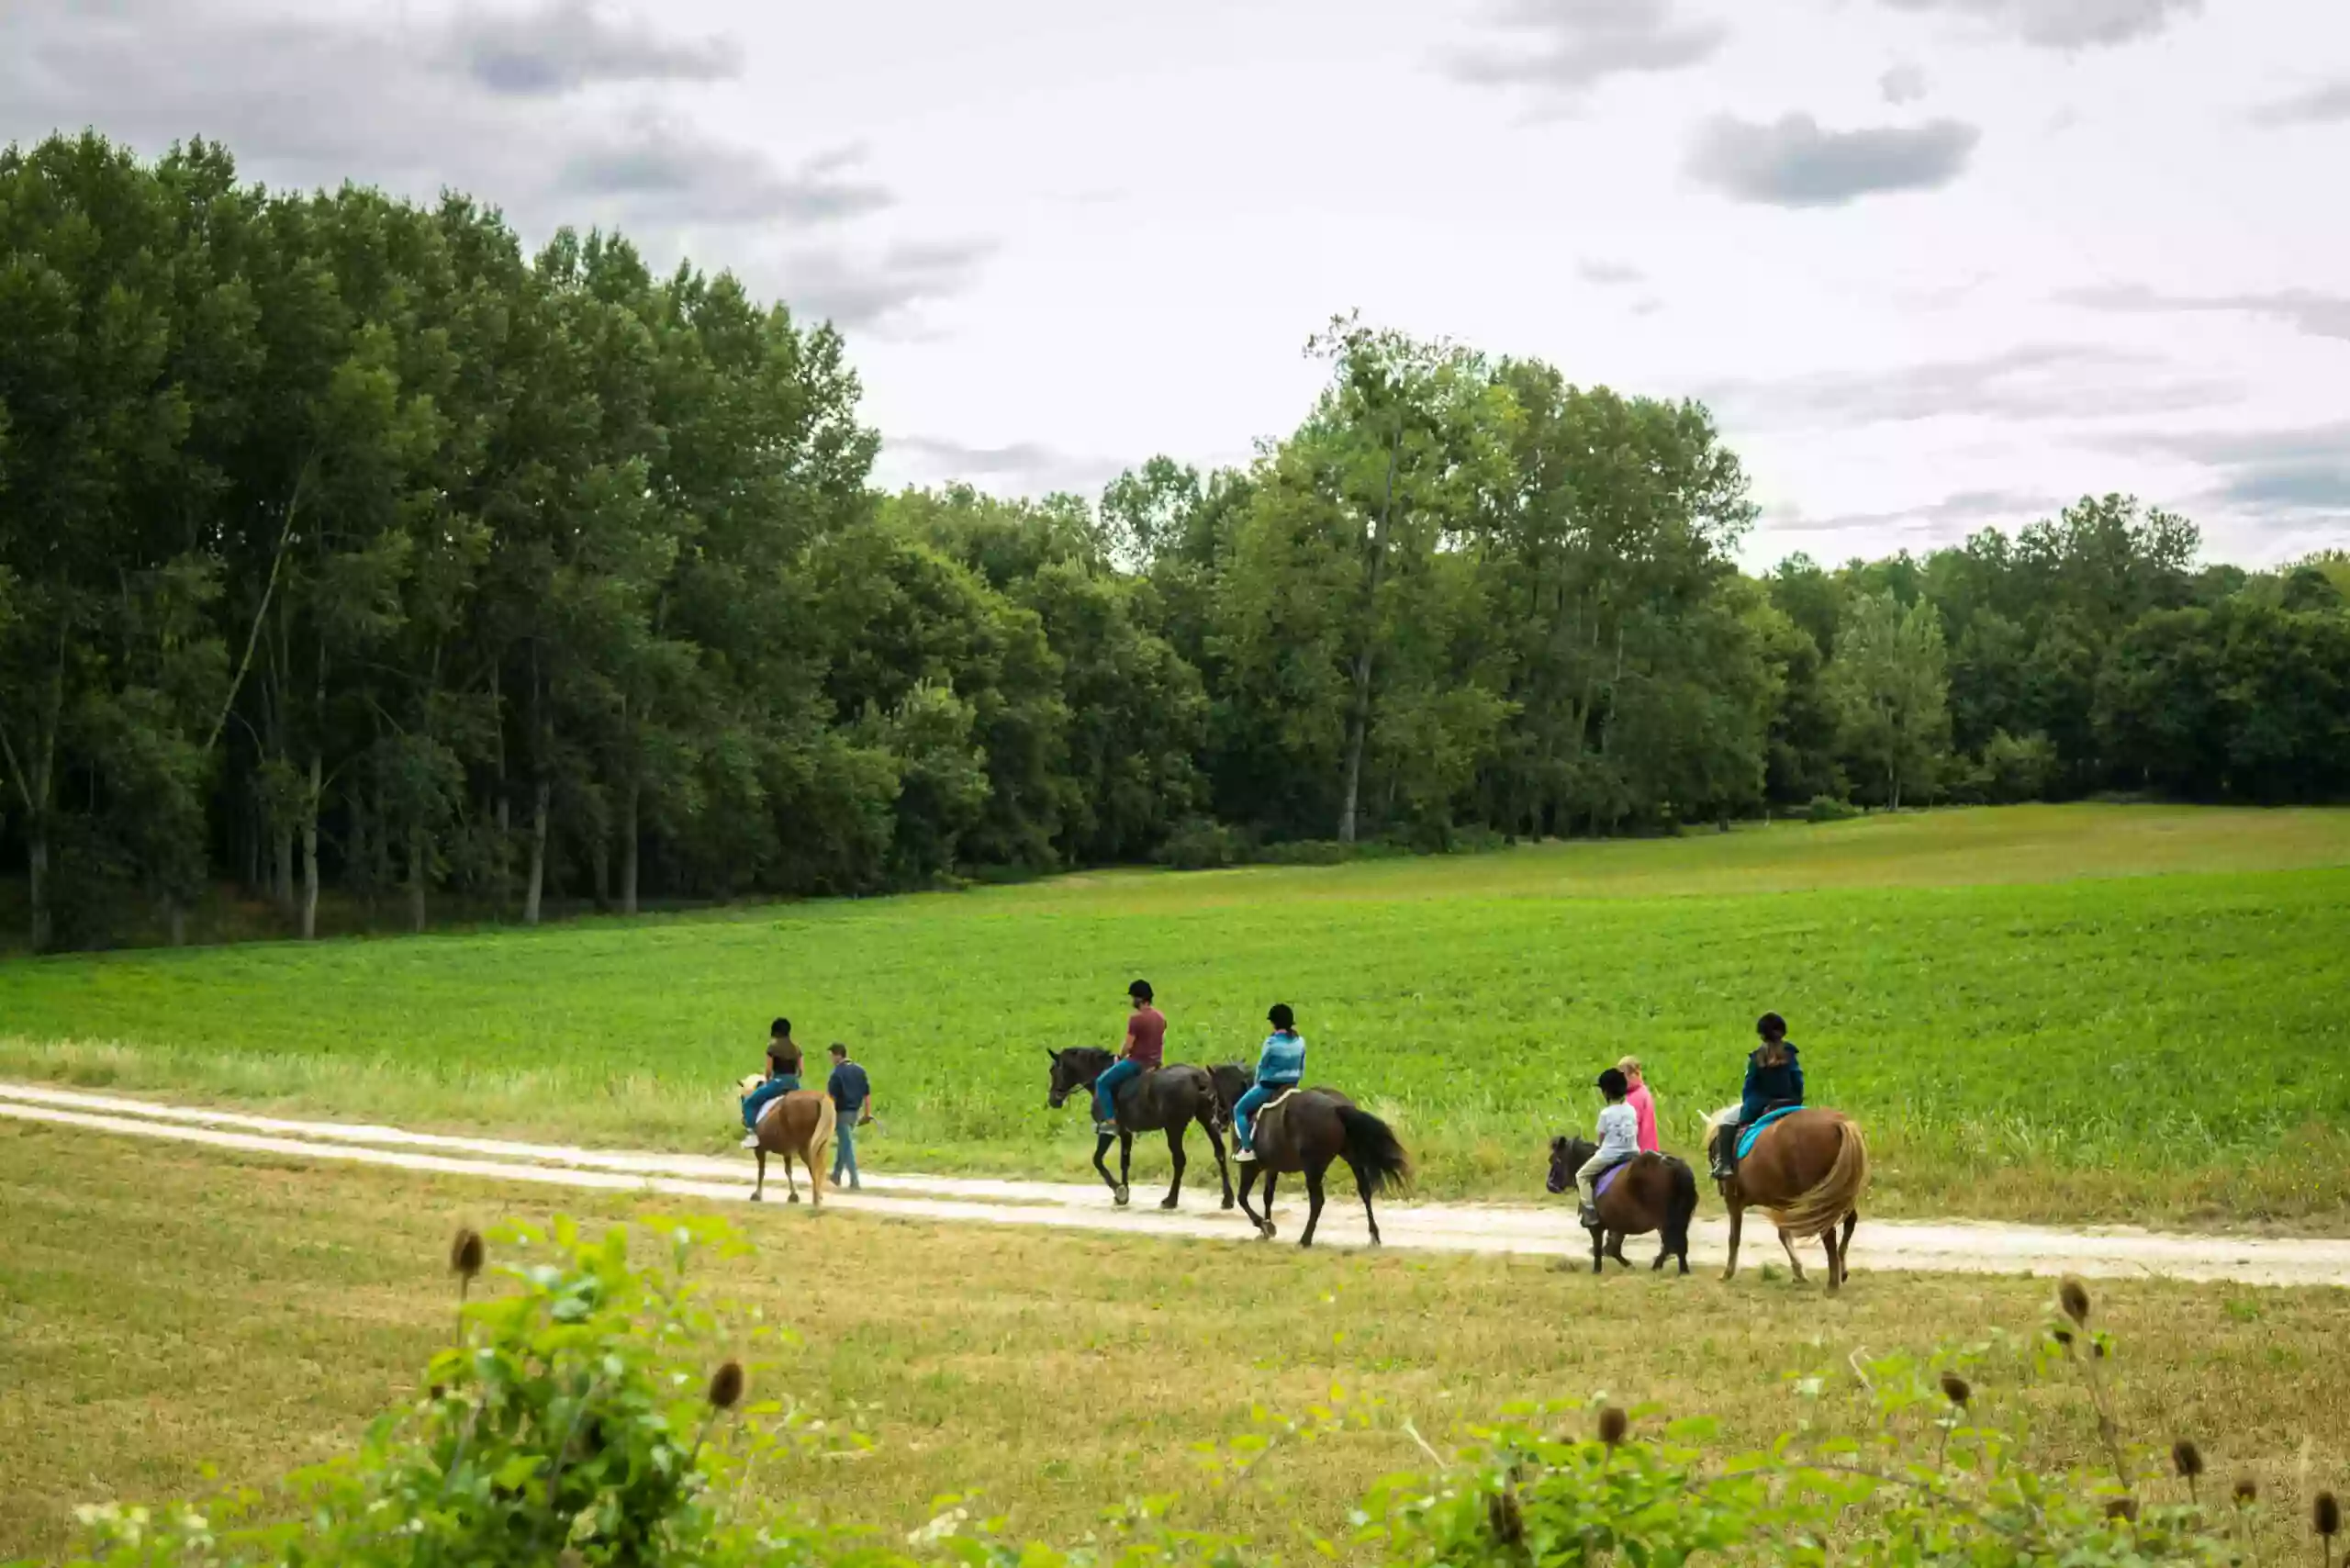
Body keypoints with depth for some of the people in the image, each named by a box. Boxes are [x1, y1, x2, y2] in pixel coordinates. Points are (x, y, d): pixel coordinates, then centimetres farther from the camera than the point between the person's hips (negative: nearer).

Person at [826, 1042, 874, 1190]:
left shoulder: (837, 1073, -13)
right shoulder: (860, 1071, 7)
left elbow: (832, 1097, -15)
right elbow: (867, 1093, 9)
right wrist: (867, 1113, 14)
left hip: (842, 1112, -7)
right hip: (855, 1112, 7)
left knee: (846, 1145, -4)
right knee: (844, 1142, 22)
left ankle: (855, 1181, -9)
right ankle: (836, 1176, 32)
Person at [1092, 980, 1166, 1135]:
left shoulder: (1136, 1018, -19)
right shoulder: (1160, 1018, 7)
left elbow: (1128, 1045, -17)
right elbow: (1162, 1042, 14)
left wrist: (1119, 1057, 1)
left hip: (1136, 1062, -9)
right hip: (1153, 1063, 9)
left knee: (1102, 1082, 0)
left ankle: (1110, 1120, -7)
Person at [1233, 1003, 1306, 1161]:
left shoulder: (1272, 1042, -17)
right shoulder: (1300, 1041, 1)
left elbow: (1261, 1066, -5)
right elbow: (1301, 1069, 9)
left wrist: (1256, 1084, 11)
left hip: (1269, 1086, -6)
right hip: (1292, 1087, 6)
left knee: (1239, 1109, 9)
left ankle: (1247, 1148, 0)